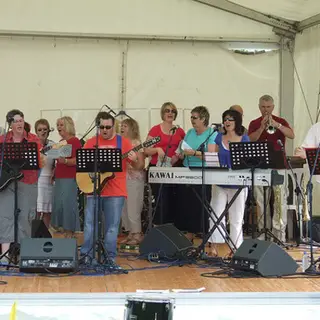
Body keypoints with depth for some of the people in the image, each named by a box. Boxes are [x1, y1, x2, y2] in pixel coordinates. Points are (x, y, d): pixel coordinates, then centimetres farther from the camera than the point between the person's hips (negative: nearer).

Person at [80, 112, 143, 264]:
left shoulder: (123, 142, 3)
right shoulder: (91, 142, 8)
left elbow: (139, 167, 2)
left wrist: (135, 160, -20)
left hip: (115, 192, -1)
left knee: (112, 227, 1)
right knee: (89, 224, 0)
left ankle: (110, 258, 9)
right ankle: (86, 256, 8)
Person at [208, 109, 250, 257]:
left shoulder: (244, 139, -1)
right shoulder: (219, 137, 7)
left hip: (238, 183, -2)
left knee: (236, 217, 4)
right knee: (216, 214, -2)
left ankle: (235, 248, 11)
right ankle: (213, 247, 1)